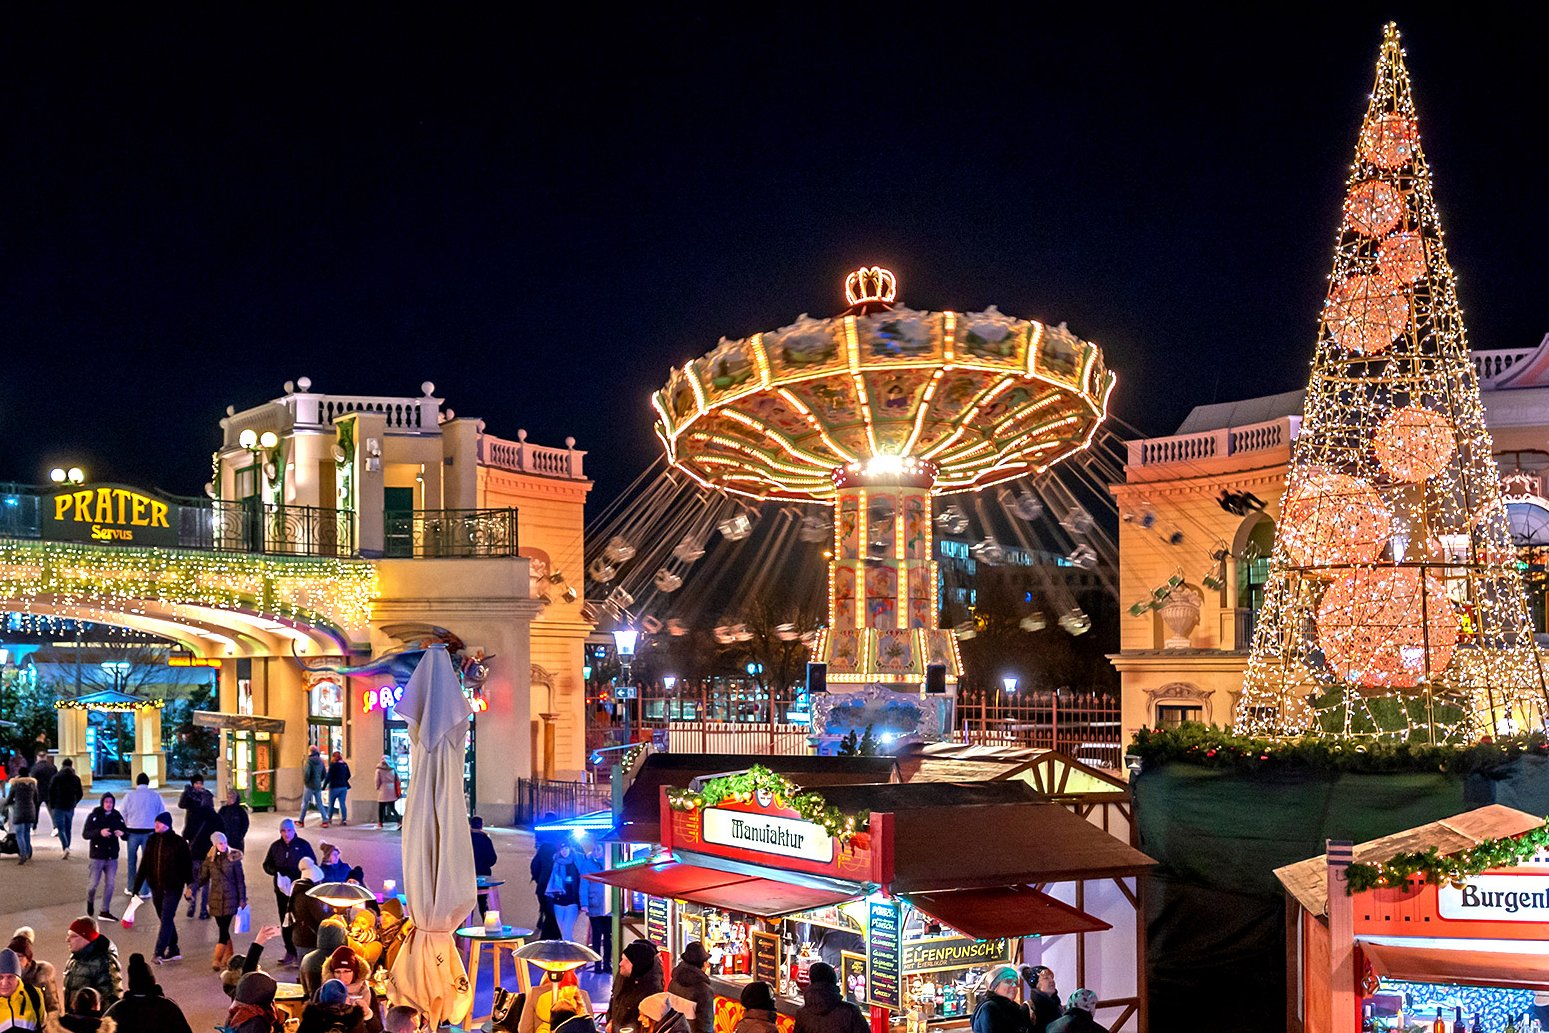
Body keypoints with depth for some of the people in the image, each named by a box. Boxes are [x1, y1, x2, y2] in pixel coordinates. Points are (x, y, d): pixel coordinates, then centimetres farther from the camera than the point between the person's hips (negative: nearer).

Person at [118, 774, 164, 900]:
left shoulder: (129, 795, -3)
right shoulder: (156, 796, -3)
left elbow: (123, 815, -2)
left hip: (133, 832, 0)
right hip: (150, 832, 0)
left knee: (132, 859, 15)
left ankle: (131, 888, 21)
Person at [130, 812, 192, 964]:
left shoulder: (178, 842, -9)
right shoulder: (152, 840, 4)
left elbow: (187, 866, -7)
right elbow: (144, 865, 6)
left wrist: (190, 886, -12)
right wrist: (136, 887, 4)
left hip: (173, 888, -5)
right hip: (156, 887, 5)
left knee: (166, 920, -10)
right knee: (166, 920, 13)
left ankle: (159, 953, -14)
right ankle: (173, 951, 23)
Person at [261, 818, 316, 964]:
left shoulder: (303, 845, -1)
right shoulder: (275, 846, 8)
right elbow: (267, 865, 14)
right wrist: (277, 871, -7)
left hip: (299, 890, -4)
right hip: (282, 889, 4)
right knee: (285, 922, 7)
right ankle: (290, 952, 15)